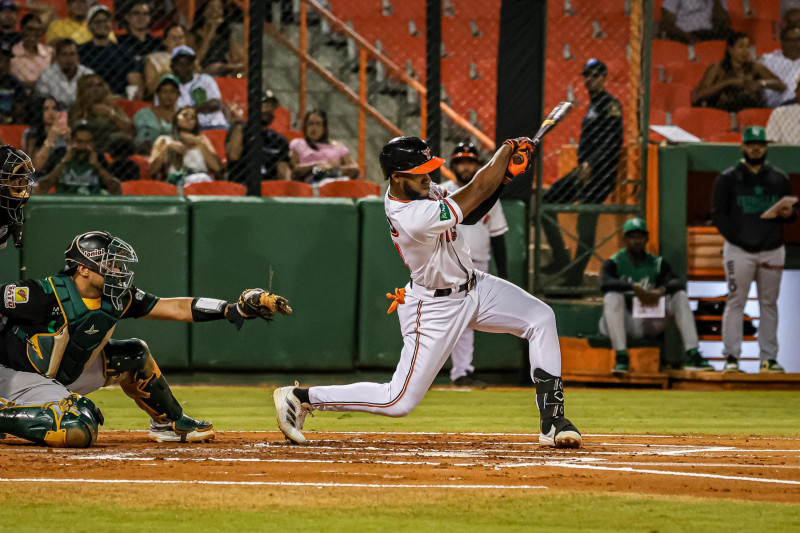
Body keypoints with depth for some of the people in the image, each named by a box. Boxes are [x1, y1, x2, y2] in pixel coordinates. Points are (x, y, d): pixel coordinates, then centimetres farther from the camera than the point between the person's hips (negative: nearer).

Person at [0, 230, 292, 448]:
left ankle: (170, 424, 27)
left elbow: (177, 309, -4)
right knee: (79, 432, -32)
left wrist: (236, 308, -12)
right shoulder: (46, 295, -27)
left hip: (66, 375, 8)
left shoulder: (116, 299, -5)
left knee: (133, 355, 9)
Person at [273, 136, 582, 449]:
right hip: (437, 307, -9)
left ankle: (552, 422, 3)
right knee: (399, 402, -5)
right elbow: (477, 190, -27)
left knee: (541, 317, -1)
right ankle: (300, 399, 7)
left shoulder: (417, 189, -8)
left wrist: (505, 175, -12)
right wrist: (507, 148, -12)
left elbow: (469, 214, 3)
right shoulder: (415, 219, -35)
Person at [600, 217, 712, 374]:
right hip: (621, 323, -3)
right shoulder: (614, 263, -1)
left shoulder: (657, 263, 8)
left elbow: (676, 283, -11)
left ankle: (692, 355, -23)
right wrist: (636, 289, -39)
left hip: (647, 324, 3)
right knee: (613, 296, -32)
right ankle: (621, 356, -38)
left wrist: (661, 291, -34)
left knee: (680, 295, -12)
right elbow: (605, 284, -25)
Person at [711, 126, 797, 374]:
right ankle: (731, 357, -4)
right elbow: (719, 214, -1)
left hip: (772, 250, 3)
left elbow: (793, 209, 17)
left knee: (769, 304, 4)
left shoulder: (779, 179, 13)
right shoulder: (728, 178, 4)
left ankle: (769, 358, 7)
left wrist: (789, 213, -8)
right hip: (739, 250, -3)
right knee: (735, 303, -5)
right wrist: (737, 238, -13)